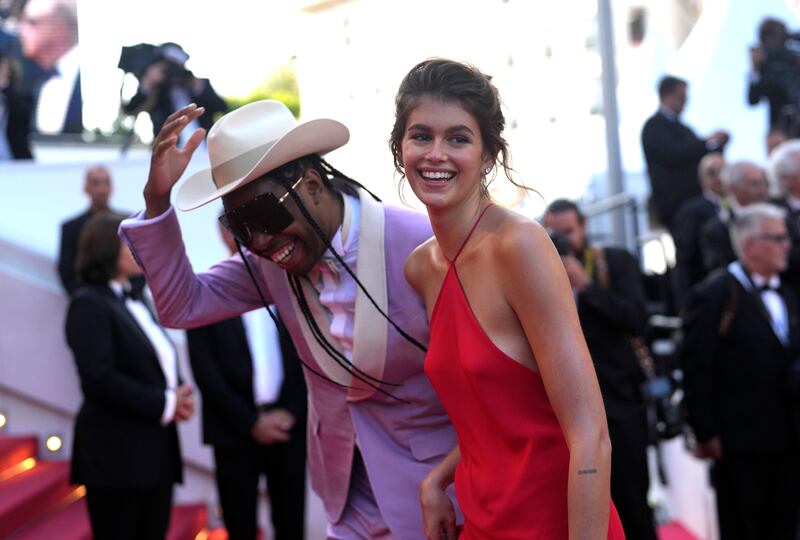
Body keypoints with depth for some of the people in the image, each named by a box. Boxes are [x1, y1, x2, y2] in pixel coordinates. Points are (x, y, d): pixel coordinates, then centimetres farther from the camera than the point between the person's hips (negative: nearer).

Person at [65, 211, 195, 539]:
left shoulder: (135, 303, 18)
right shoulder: (89, 304, -9)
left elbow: (161, 365, 21)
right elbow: (99, 379, -19)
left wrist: (180, 397, -1)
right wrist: (164, 404, -16)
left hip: (157, 452, 8)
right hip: (118, 456, -8)